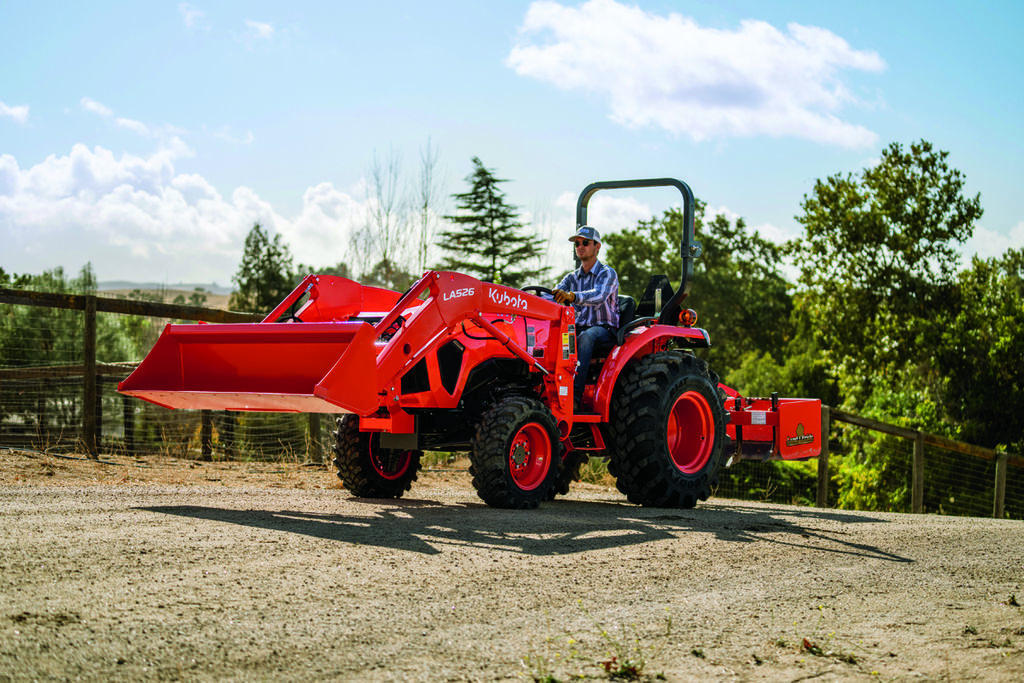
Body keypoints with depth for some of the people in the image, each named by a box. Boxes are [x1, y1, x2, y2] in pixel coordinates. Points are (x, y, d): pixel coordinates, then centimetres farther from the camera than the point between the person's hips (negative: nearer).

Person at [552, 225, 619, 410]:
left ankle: (575, 395, -46)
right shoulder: (572, 278, 15)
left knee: (585, 337, -39)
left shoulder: (607, 274, -4)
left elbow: (598, 296, -26)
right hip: (580, 328, 5)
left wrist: (572, 296, -46)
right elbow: (554, 296, 0)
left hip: (604, 330, -5)